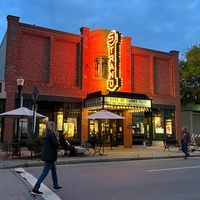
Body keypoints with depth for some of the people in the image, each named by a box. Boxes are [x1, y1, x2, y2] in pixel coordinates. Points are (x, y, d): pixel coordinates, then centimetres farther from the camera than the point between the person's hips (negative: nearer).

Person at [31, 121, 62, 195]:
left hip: (46, 154, 9)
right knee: (45, 172, -4)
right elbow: (56, 144, -21)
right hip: (50, 155, -9)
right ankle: (35, 189, -3)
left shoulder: (46, 134, 8)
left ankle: (56, 186, 32)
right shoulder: (52, 134, -17)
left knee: (53, 170, 20)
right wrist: (58, 144, 1)